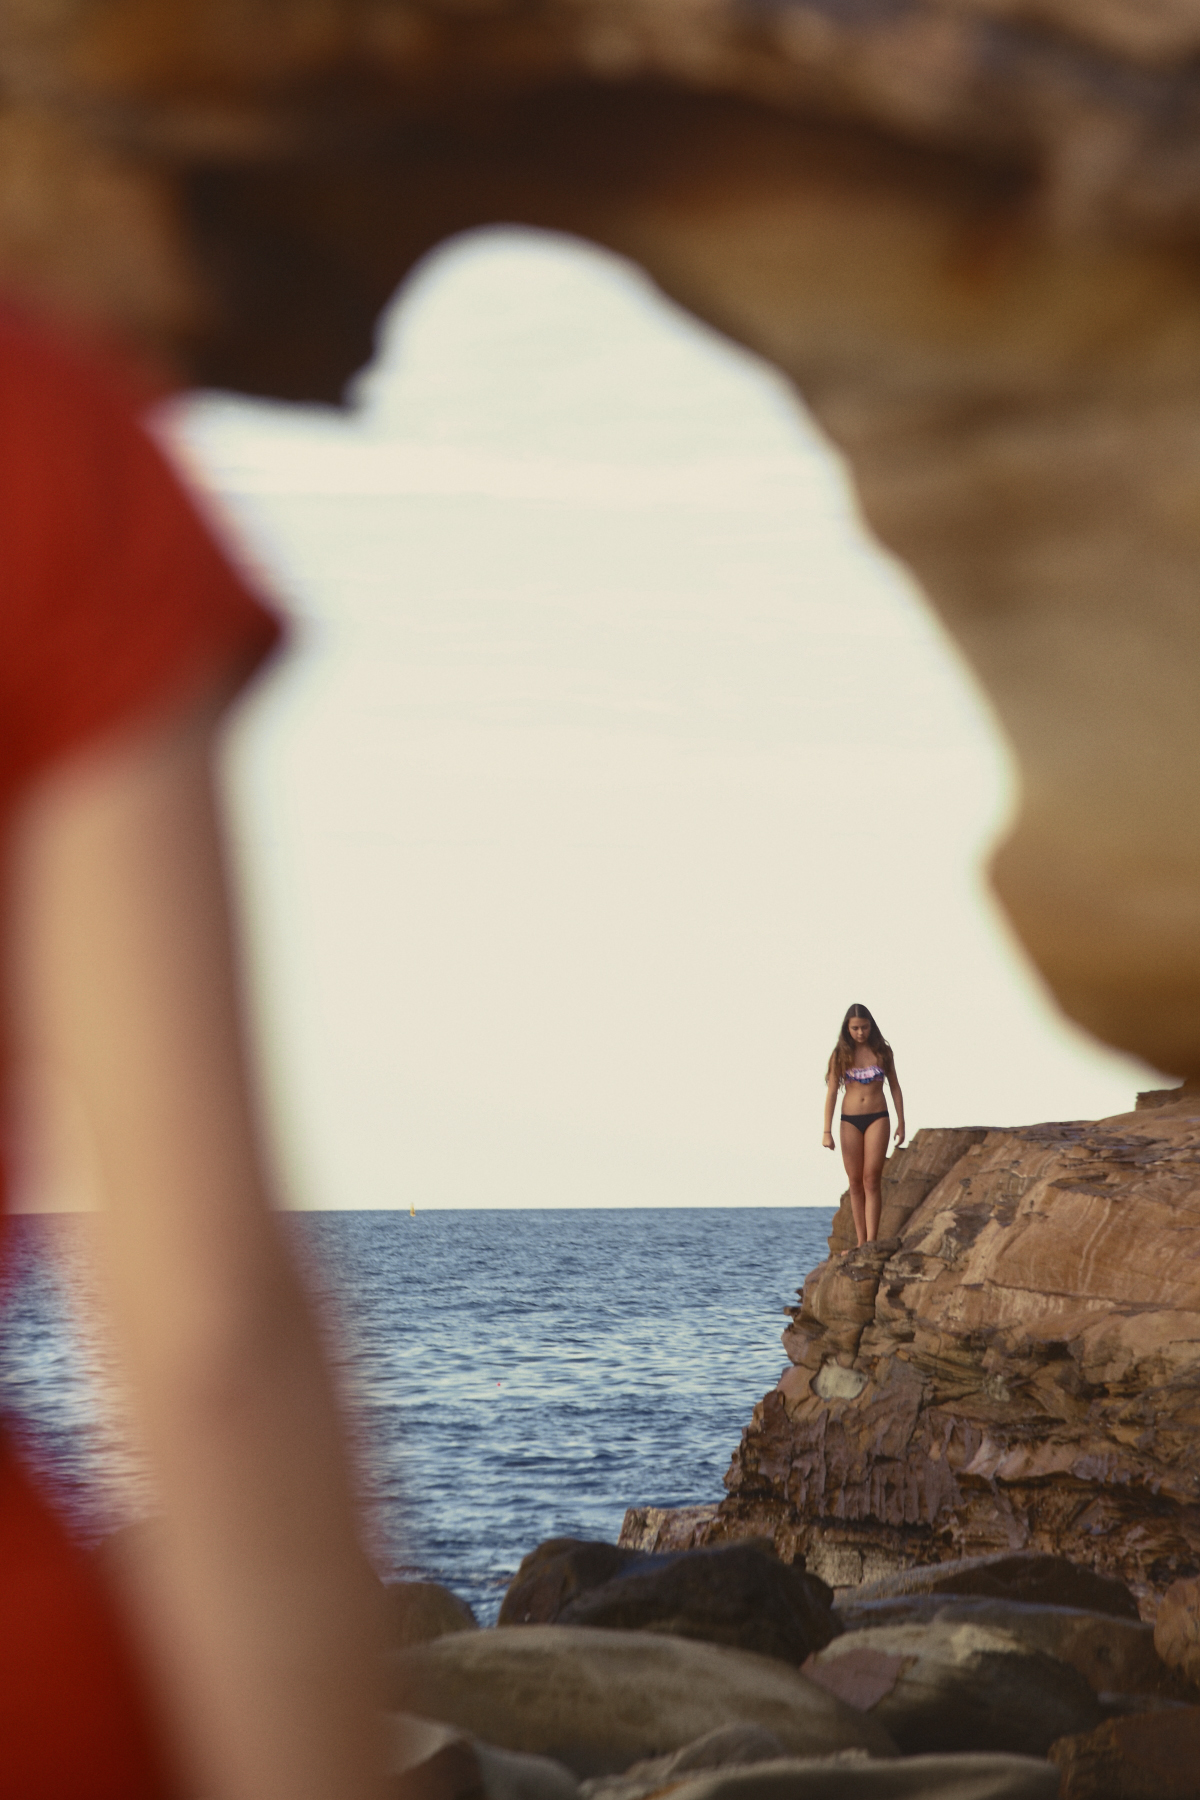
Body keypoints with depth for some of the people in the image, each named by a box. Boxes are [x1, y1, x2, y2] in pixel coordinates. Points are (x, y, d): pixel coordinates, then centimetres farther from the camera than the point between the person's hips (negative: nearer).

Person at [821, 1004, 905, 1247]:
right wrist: (827, 1132, -5)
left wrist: (901, 1123, 5)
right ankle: (861, 1241, 7)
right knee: (855, 1183, 3)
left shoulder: (882, 1052, 2)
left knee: (871, 1180, -10)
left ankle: (871, 1240, -17)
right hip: (850, 1120, 1)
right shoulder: (841, 1055, 1)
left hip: (877, 1119, -1)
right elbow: (831, 1093, 1)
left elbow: (895, 1087, 9)